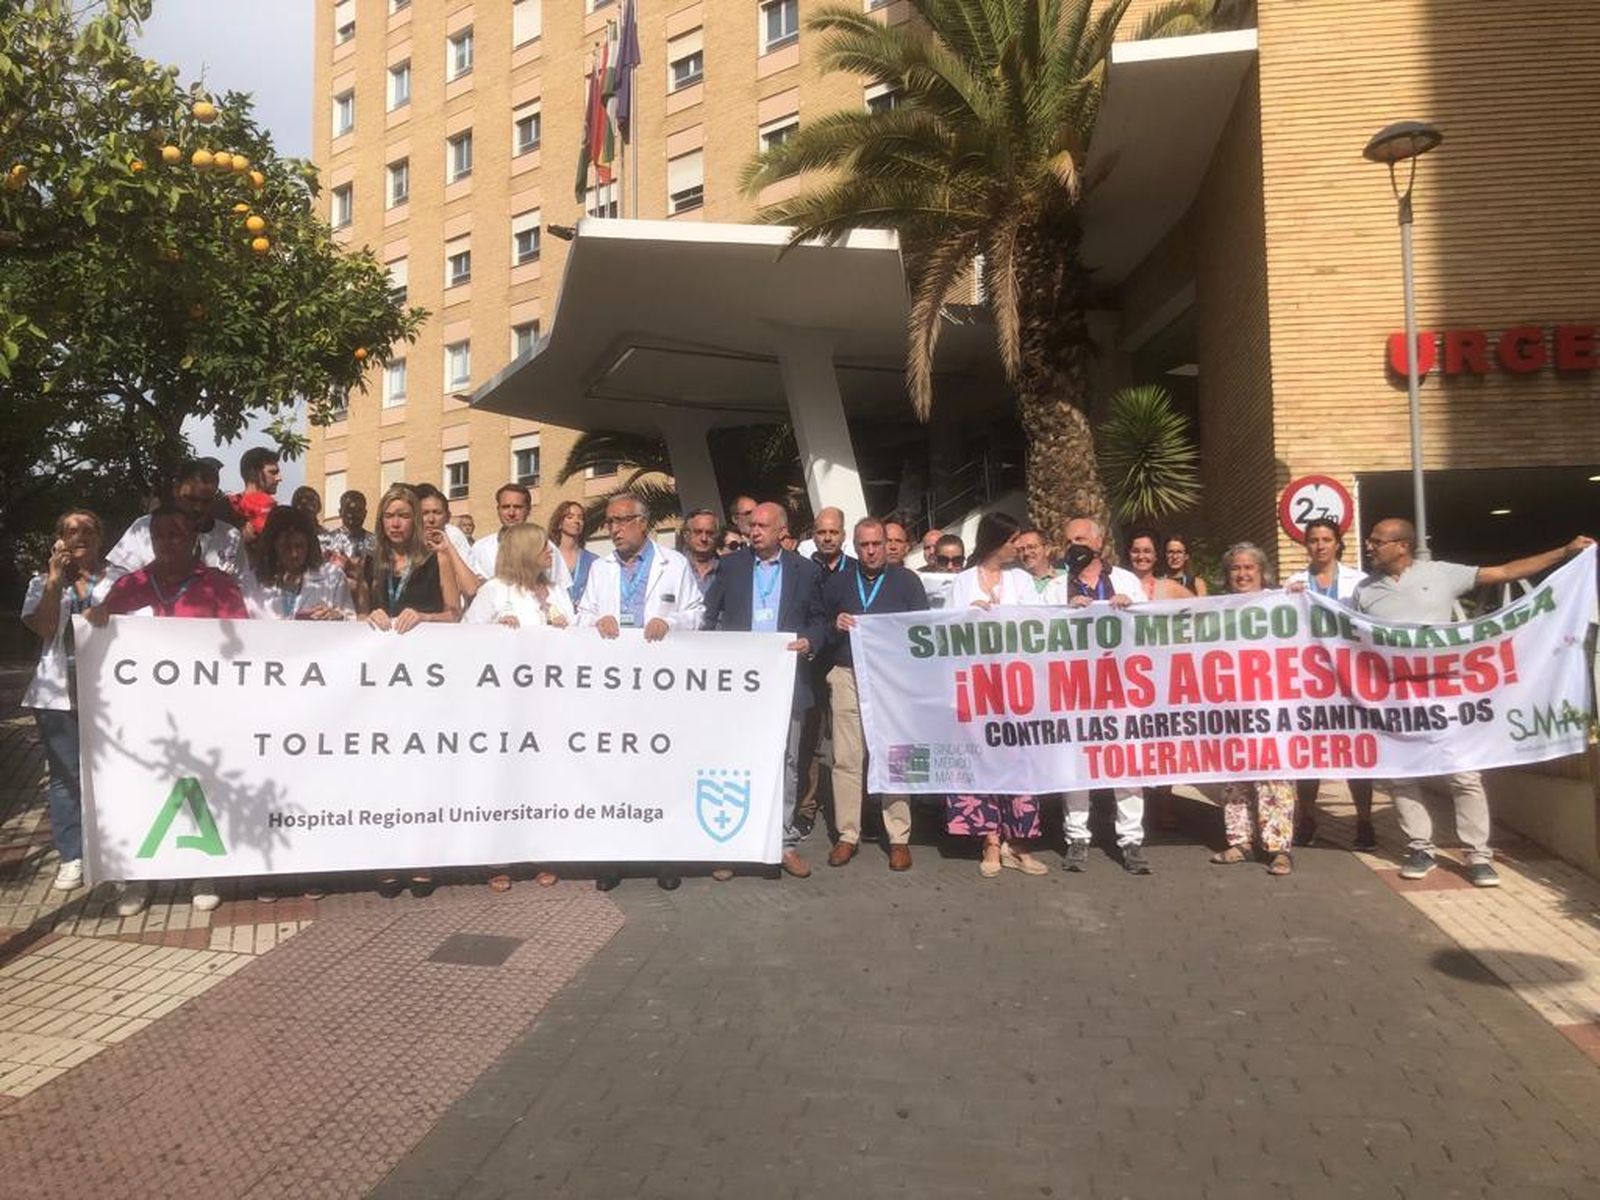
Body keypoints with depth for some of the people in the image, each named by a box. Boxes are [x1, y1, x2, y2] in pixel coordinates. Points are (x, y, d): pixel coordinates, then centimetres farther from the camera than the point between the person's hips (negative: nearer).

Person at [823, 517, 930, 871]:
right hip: (848, 676, 2)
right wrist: (835, 626, -7)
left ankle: (899, 838, 6)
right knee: (846, 758, 1)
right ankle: (847, 835, 11)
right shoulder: (837, 582, 12)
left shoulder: (906, 581, 7)